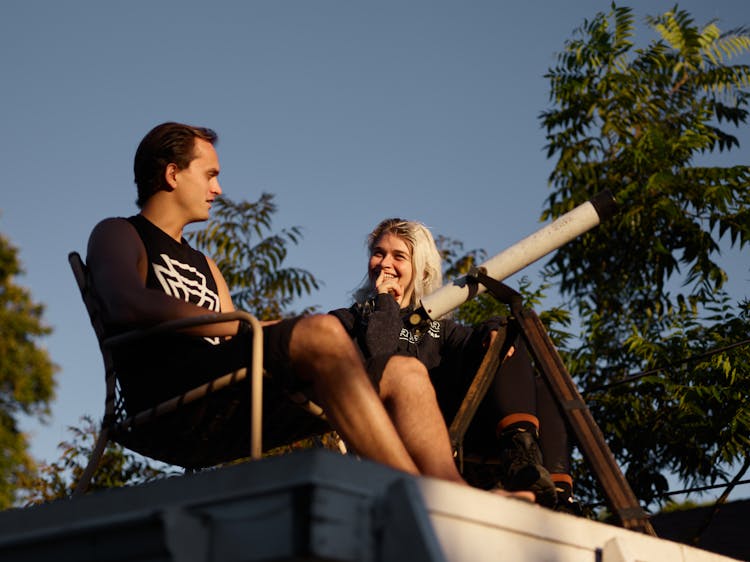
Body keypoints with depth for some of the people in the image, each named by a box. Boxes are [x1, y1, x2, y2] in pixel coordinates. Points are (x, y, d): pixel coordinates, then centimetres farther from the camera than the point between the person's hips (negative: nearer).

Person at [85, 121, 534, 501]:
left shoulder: (203, 266, 36)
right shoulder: (118, 236, 11)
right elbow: (128, 305, -13)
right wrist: (241, 325, -14)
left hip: (233, 420, 8)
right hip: (177, 404, -8)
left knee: (404, 372, -2)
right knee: (322, 333, -31)